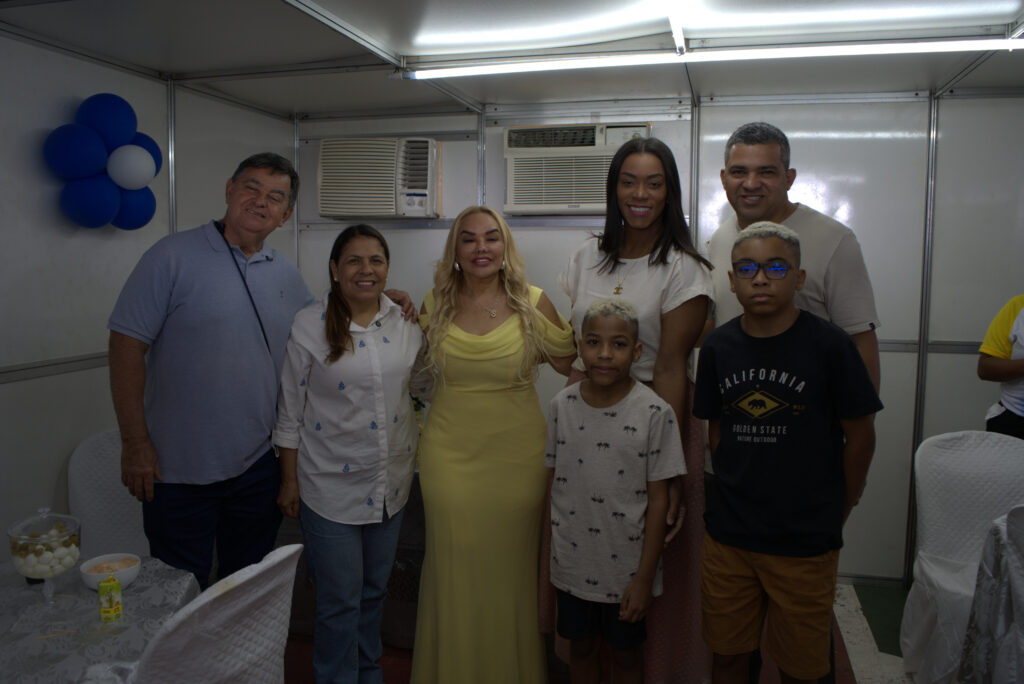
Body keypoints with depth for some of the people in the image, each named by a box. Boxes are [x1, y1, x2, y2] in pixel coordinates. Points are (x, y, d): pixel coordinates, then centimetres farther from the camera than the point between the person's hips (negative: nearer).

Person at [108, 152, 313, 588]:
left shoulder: (286, 275, 7)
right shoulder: (173, 257, -10)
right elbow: (127, 345, -11)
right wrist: (135, 443, -13)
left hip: (258, 466, 5)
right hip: (178, 470, -4)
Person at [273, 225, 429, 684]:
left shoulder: (406, 323, 0)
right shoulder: (309, 326, -10)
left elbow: (423, 384, 13)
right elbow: (290, 412, -5)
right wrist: (289, 481, -3)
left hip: (391, 483, 4)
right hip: (332, 486, -4)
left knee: (374, 590, 21)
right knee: (339, 602, 7)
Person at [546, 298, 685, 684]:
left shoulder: (655, 413, -15)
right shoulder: (561, 406, -6)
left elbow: (658, 500, -10)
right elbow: (555, 483, 4)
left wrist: (644, 578, -9)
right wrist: (552, 551, 5)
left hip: (627, 566, -2)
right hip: (573, 562, 2)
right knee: (581, 648, 20)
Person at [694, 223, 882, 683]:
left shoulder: (829, 344, -11)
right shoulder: (718, 347, 0)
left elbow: (860, 436, -4)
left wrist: (834, 515, 0)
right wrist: (734, 494, 5)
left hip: (805, 544, -2)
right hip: (727, 537, 3)